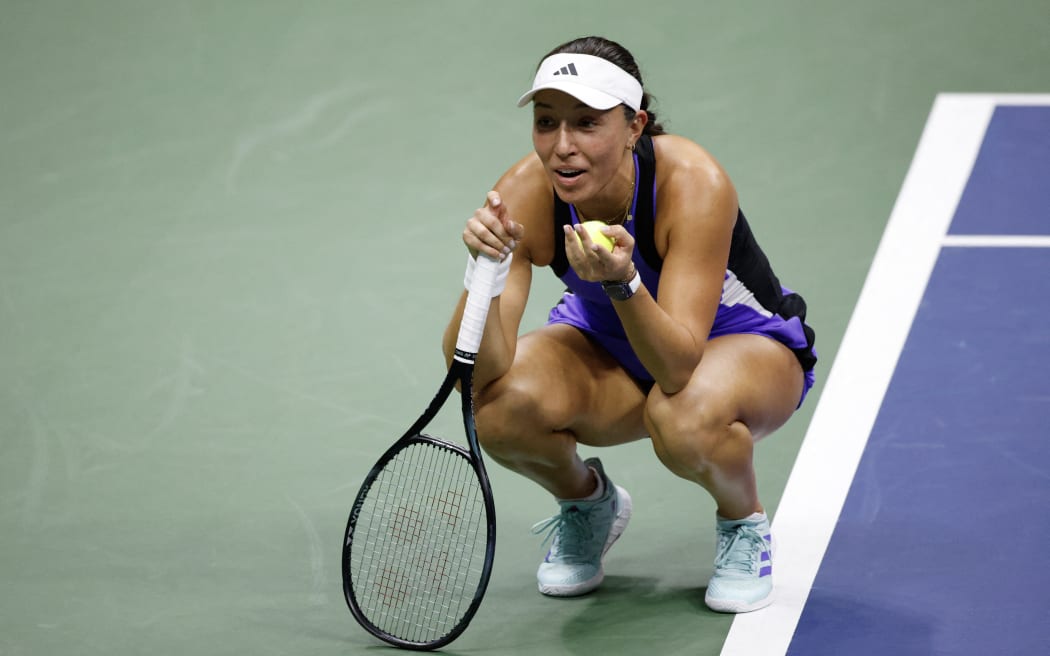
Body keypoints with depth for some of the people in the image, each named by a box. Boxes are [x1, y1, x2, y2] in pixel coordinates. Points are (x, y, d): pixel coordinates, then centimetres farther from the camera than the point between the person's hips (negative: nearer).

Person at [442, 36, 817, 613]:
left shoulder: (693, 183, -34)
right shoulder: (525, 194, -25)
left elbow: (679, 365, -39)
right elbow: (476, 370, -30)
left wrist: (622, 282, -56)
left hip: (744, 344, -3)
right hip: (609, 347, 3)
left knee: (686, 419, -39)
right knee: (500, 409, -28)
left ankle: (743, 523, -3)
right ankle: (587, 501, 7)